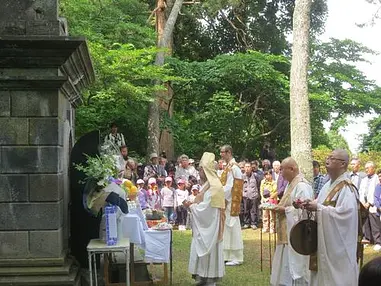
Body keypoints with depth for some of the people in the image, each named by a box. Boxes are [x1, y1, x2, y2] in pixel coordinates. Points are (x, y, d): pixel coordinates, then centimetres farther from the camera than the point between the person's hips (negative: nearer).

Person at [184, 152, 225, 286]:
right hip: (204, 225, 9)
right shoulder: (208, 185, 13)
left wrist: (191, 206, -12)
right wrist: (192, 204, 4)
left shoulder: (213, 187, -18)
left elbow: (205, 207, -21)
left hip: (209, 226, -9)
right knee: (203, 251, 11)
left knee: (208, 251, -3)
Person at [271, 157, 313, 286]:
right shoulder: (291, 184, 16)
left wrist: (285, 210, -19)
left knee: (294, 268, -5)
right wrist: (280, 208, 6)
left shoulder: (302, 186, -17)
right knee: (285, 268, 14)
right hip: (288, 233, 11)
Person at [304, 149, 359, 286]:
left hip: (338, 243, -8)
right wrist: (311, 205, -3)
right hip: (324, 240, 8)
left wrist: (318, 208, -22)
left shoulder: (346, 188, -16)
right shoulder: (328, 185, 11)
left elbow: (343, 212, -27)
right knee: (323, 274, 14)